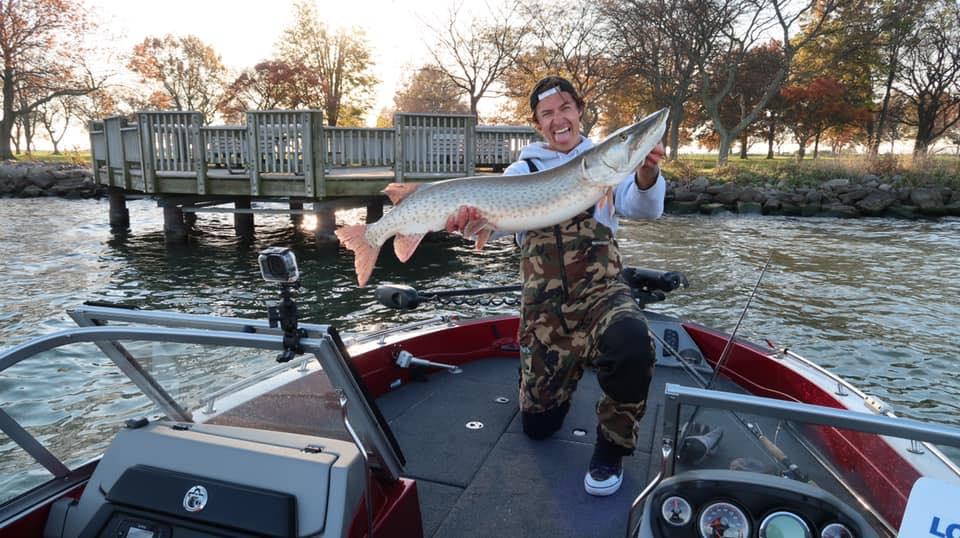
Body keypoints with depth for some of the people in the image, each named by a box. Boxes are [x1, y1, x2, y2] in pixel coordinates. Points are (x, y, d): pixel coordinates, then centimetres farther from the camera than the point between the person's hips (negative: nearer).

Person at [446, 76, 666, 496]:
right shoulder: (523, 170, 8)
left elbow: (643, 208, -11)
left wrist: (646, 174, -34)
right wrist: (468, 214, -31)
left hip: (601, 290, -1)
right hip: (543, 304, 2)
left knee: (630, 341, -37)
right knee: (538, 423, 7)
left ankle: (610, 449, -9)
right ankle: (565, 369, 42)